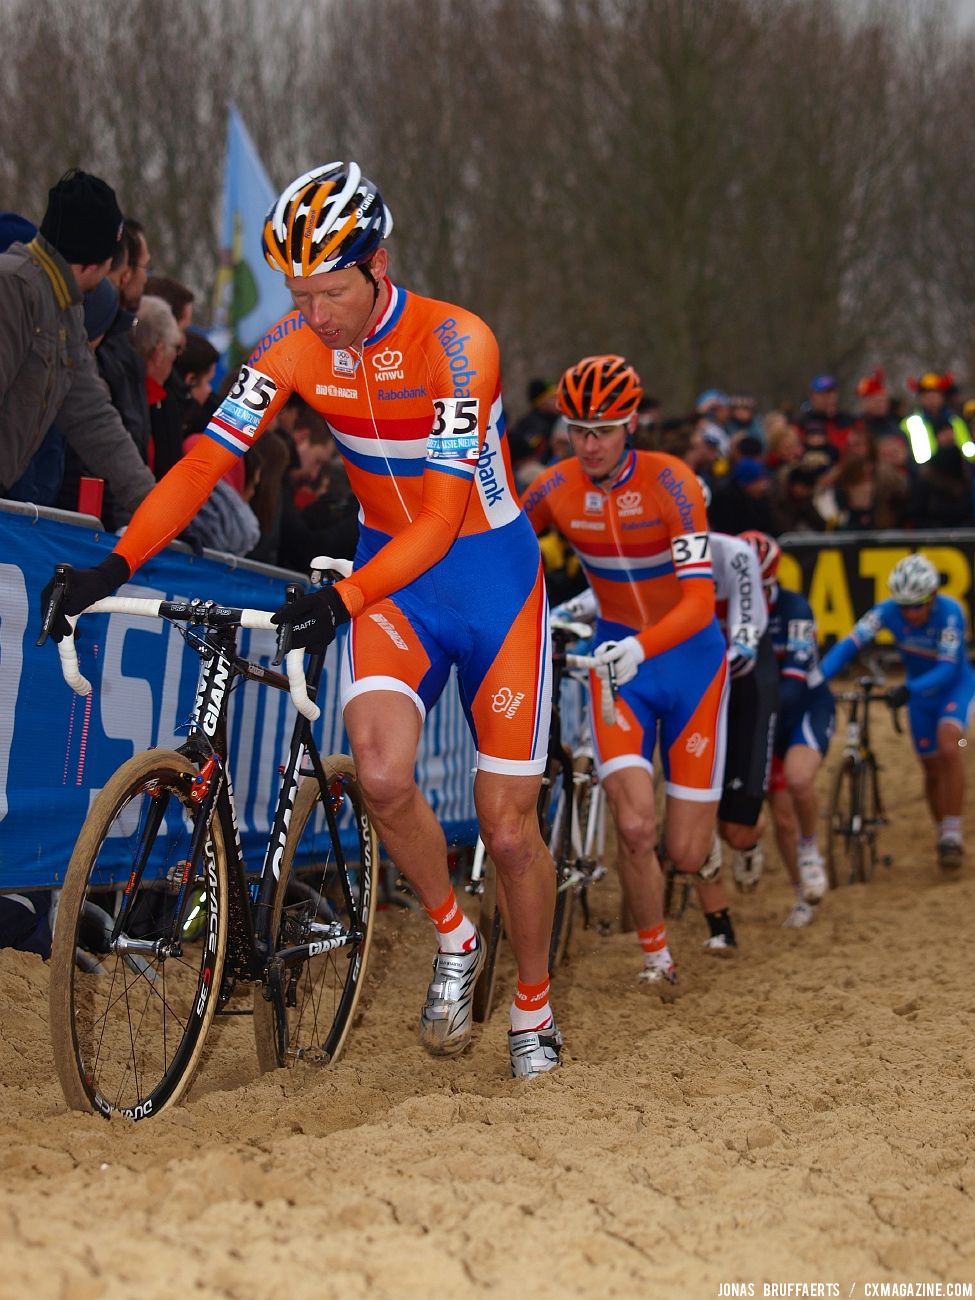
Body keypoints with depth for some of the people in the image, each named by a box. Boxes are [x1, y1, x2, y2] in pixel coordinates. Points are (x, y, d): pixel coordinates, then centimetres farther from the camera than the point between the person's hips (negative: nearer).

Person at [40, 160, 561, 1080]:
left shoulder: (453, 343, -24)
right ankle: (453, 941, 4)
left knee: (507, 825, 1)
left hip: (491, 574, -3)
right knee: (382, 776, -24)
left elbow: (441, 519, -27)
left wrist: (341, 600, -40)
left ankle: (533, 1008, 26)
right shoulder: (293, 348, -10)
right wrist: (115, 564, -23)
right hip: (388, 574, 3)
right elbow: (205, 460, -11)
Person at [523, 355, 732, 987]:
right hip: (617, 657, 2)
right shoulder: (557, 488, -9)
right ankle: (656, 956, 7)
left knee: (685, 853, -1)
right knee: (635, 827, -19)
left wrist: (641, 647, -45)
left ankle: (709, 864, 40)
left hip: (688, 656, -2)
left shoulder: (670, 482, -20)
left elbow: (700, 599, -28)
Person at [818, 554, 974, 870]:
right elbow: (849, 645, -28)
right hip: (920, 692, 4)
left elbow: (948, 668, -36)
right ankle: (943, 838, 29)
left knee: (948, 747, -29)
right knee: (931, 769, 8)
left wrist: (908, 690, -51)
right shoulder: (888, 611, -21)